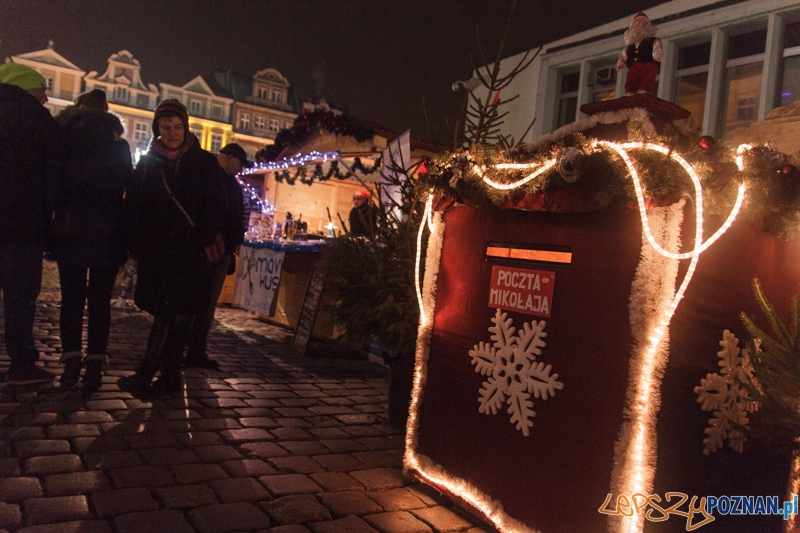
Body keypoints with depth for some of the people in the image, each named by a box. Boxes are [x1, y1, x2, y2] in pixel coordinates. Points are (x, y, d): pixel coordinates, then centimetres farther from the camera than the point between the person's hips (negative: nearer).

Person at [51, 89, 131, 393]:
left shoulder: (62, 137, 7)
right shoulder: (117, 144, 2)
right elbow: (126, 186, -1)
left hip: (69, 230, 1)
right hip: (106, 233, -1)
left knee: (71, 298, 7)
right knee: (100, 300, 2)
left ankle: (71, 361, 3)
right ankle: (94, 365, -2)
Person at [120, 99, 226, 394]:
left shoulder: (204, 163, 3)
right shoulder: (147, 163, 10)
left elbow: (215, 208, -1)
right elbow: (134, 207, 9)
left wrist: (200, 242, -11)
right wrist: (140, 245, -2)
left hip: (190, 251, -3)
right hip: (155, 253, 3)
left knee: (170, 313, -9)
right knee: (167, 315, 6)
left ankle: (144, 376, -5)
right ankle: (171, 376, 14)